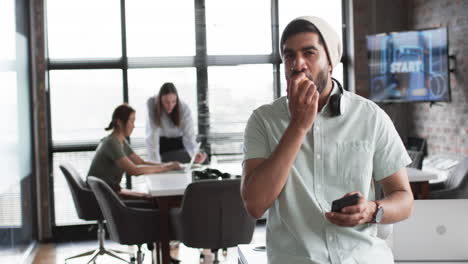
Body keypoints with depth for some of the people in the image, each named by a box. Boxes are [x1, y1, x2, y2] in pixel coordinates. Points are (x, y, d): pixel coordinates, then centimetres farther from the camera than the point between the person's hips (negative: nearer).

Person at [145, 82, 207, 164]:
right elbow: (153, 133, -32)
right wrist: (155, 161, -38)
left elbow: (189, 136, -32)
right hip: (160, 141, 0)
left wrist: (195, 154, -53)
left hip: (178, 141, 0)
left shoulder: (184, 109, -28)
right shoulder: (152, 103, -30)